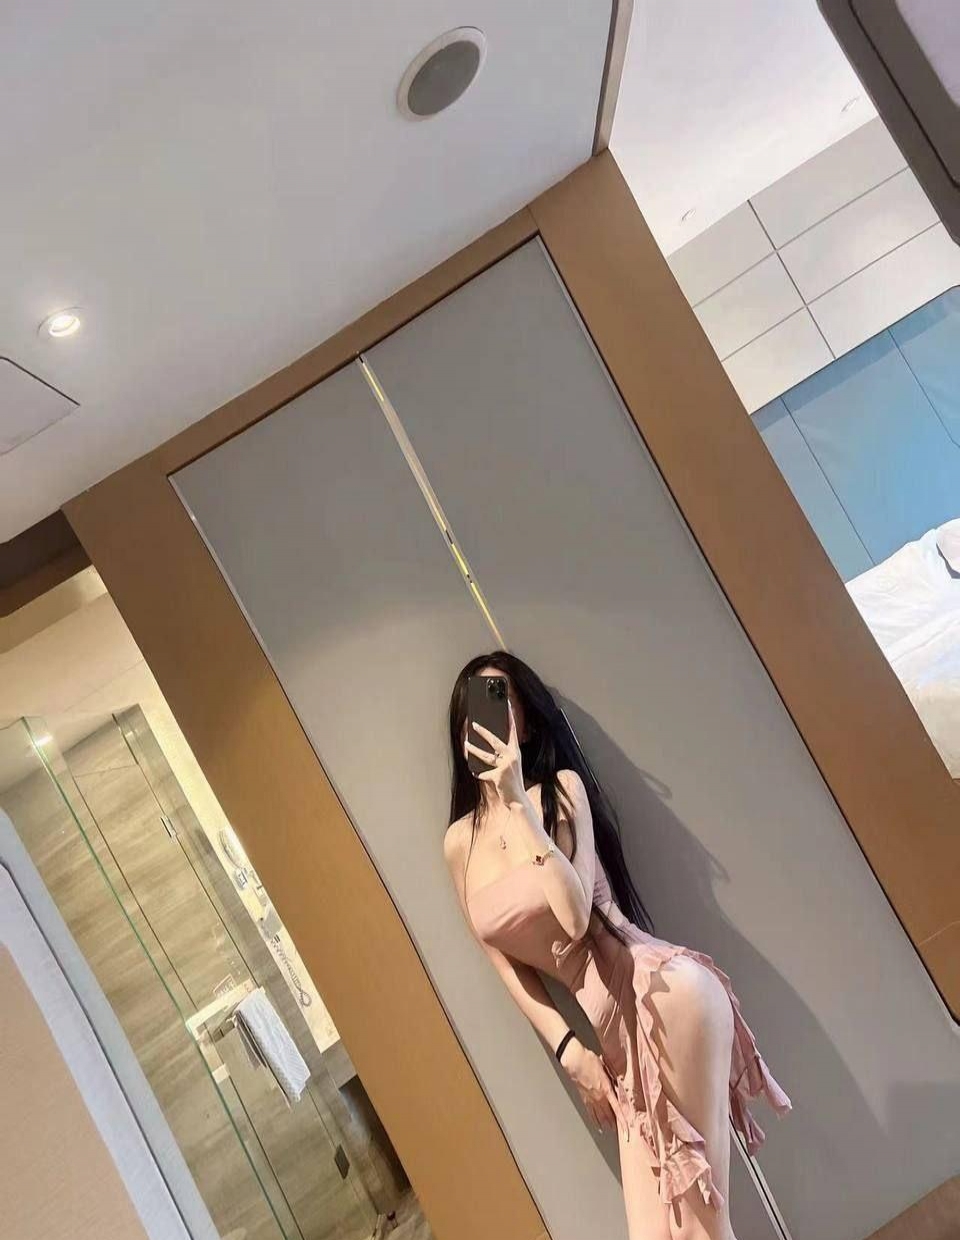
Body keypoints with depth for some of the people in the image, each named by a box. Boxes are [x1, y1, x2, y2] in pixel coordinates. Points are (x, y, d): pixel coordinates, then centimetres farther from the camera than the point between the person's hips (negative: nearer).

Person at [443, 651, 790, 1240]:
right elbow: (503, 957, 8)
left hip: (663, 990, -5)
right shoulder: (459, 842, 6)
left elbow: (575, 916, -20)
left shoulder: (562, 788, -6)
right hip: (612, 1024, 5)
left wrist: (517, 799, -23)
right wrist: (566, 1047, -1)